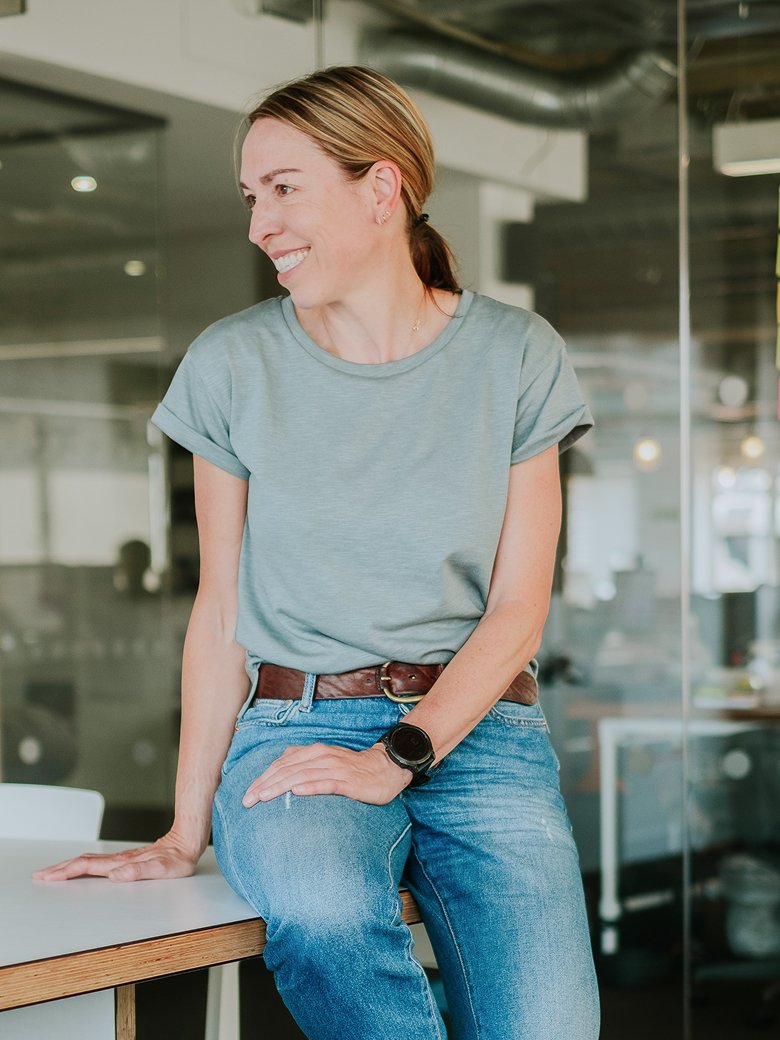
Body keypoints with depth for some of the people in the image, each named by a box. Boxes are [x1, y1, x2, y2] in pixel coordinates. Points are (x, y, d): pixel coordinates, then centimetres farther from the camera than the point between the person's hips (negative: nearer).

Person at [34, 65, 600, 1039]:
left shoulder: (513, 356, 4)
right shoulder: (234, 364, 5)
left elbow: (518, 606, 1)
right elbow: (222, 610, 8)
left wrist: (396, 758, -13)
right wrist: (186, 832, 3)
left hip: (476, 730, 1)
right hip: (295, 728, 0)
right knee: (325, 913, -37)